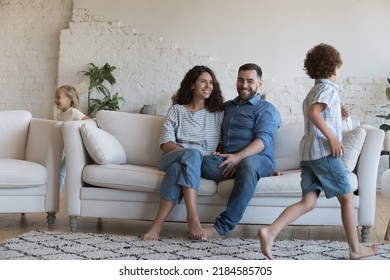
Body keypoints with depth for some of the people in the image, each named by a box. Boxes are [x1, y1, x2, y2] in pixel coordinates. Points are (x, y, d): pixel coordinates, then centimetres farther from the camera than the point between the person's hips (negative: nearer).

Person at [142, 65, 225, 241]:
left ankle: (158, 224, -43)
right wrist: (188, 151, -15)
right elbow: (166, 144, 3)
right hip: (173, 158, -1)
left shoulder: (218, 113, 19)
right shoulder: (176, 110, 15)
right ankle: (192, 218, -46)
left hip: (202, 163, 1)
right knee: (192, 154, -37)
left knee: (178, 168, -36)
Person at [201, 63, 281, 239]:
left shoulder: (266, 109, 10)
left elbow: (263, 140, -6)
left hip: (257, 160, -3)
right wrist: (218, 152, 5)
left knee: (249, 164, -42)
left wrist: (239, 157, -23)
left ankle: (223, 225, -41)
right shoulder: (227, 106, 29)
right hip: (226, 159, 4)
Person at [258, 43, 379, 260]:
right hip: (325, 152, -8)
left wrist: (337, 116, 41)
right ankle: (356, 249, 12)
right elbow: (313, 112, -23)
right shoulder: (329, 88, -5)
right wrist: (332, 137, -22)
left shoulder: (313, 91, 23)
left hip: (308, 153, 8)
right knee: (347, 198, 4)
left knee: (308, 202, 0)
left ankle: (270, 232, -18)